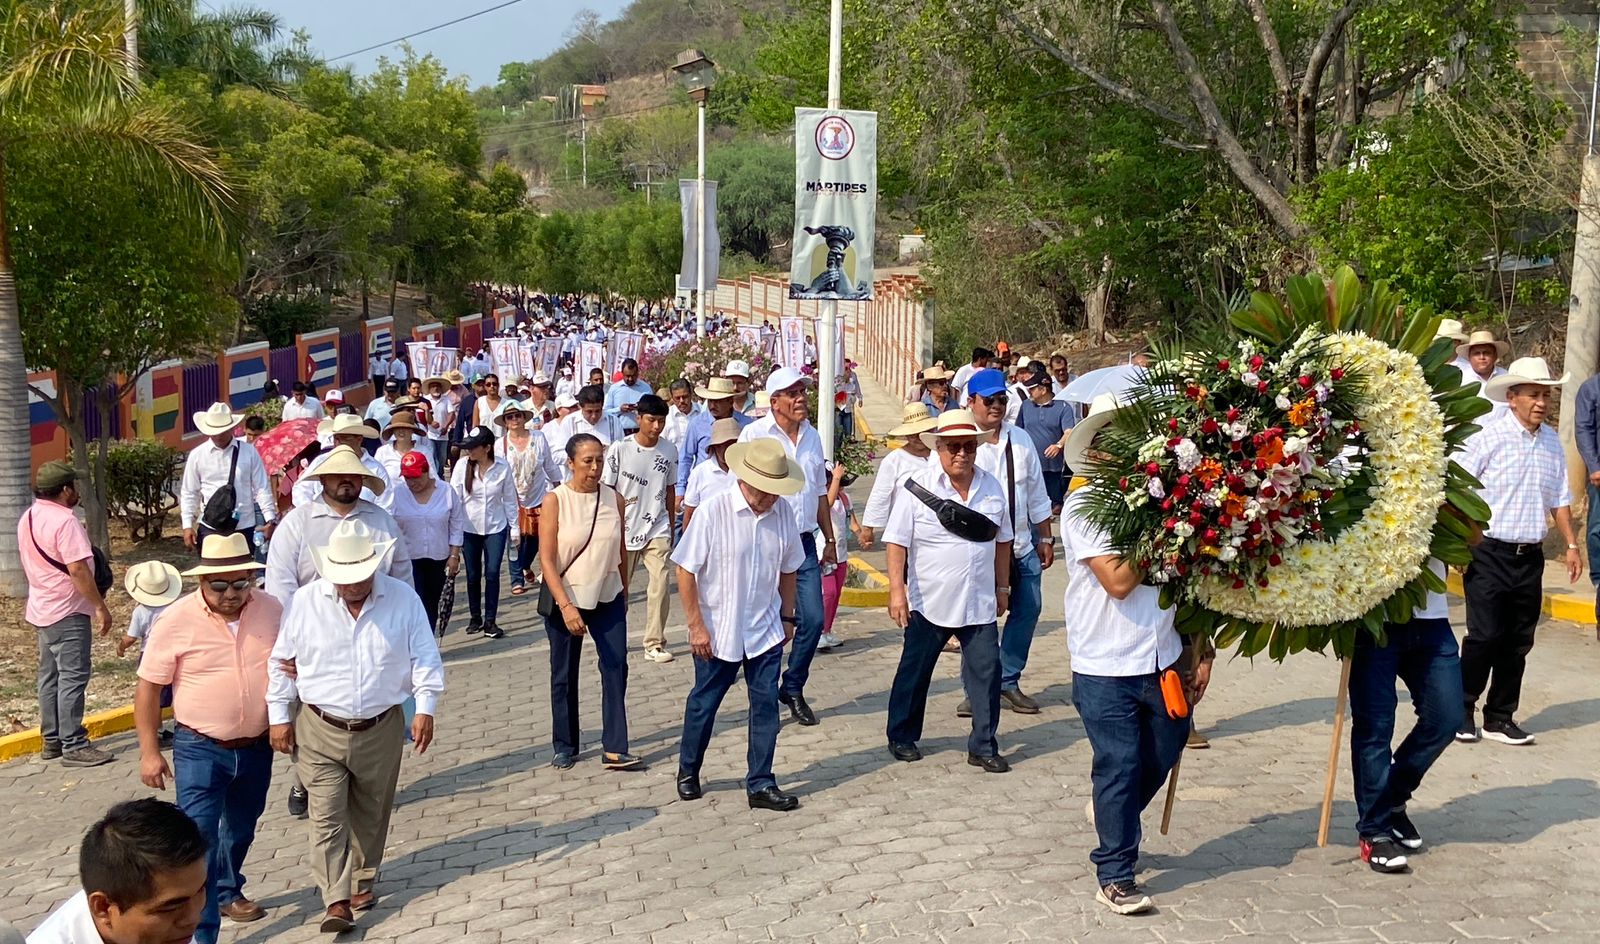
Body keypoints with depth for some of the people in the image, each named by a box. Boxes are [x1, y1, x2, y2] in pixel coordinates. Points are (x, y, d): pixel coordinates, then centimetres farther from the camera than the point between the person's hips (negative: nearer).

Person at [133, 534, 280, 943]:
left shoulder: (273, 611, -4)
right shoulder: (177, 620, -13)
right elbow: (148, 689, -7)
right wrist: (149, 752, -8)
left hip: (256, 748, 4)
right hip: (200, 750, -4)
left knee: (240, 831, 23)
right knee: (199, 840, -9)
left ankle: (227, 893, 46)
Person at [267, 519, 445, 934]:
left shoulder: (403, 598, -7)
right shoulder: (305, 601, -7)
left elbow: (425, 658, -1)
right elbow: (280, 661, 2)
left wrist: (425, 708, -8)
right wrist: (279, 716, 2)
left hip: (381, 729, 1)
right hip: (320, 731, -1)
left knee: (371, 815, 14)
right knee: (327, 817, -5)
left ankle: (362, 881, 33)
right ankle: (337, 901, -3)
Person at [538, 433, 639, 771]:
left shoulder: (614, 499, -2)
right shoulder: (555, 500, -11)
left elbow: (621, 550, 8)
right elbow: (547, 559, -14)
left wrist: (624, 593, 14)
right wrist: (566, 606, -21)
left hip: (608, 597, 2)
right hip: (565, 599, -2)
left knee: (616, 668, -7)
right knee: (564, 676, 10)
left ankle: (615, 750, -5)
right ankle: (564, 747, 24)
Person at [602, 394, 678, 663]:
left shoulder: (669, 452, 0)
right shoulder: (619, 449, -10)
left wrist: (671, 527, 15)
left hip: (657, 530, 2)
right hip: (624, 530, -2)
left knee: (660, 585, -10)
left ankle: (655, 643, 1)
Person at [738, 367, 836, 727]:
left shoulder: (812, 436, 12)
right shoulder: (755, 434, -7)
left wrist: (830, 539, 20)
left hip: (804, 542, 5)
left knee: (813, 619, 4)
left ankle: (793, 689, 23)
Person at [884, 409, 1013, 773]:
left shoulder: (991, 487, 4)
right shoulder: (918, 486, -9)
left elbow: (1002, 540, 13)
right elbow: (897, 542, -10)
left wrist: (1001, 586, 14)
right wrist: (897, 590, -15)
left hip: (980, 604, 3)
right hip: (929, 603, -3)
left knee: (987, 673, 1)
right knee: (914, 673, 10)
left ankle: (983, 746, 12)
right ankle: (902, 739, 26)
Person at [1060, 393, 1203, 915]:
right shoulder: (1082, 509, -10)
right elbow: (1119, 581, -20)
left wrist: (1202, 654, 8)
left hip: (1163, 662, 6)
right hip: (1105, 669, -5)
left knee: (1162, 758, 19)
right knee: (1119, 769, 1)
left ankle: (1115, 819, 48)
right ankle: (1115, 877, 15)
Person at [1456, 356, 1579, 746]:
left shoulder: (1552, 441, 11)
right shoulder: (1488, 436, -8)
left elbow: (1559, 497, 19)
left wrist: (1571, 544, 14)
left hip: (1530, 556, 6)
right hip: (1490, 553, -6)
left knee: (1518, 641, 8)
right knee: (1485, 636, -6)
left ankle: (1500, 717, 18)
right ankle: (1462, 710, 10)